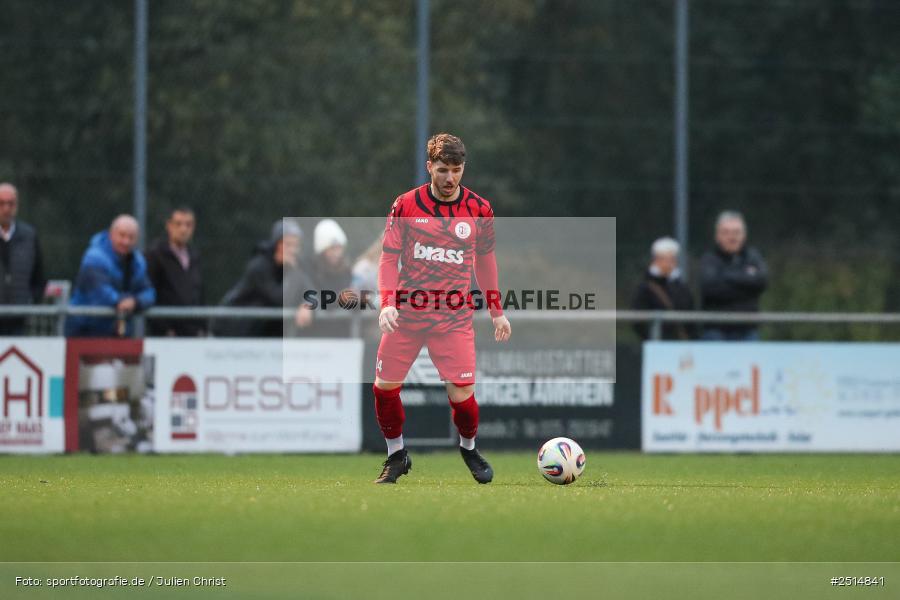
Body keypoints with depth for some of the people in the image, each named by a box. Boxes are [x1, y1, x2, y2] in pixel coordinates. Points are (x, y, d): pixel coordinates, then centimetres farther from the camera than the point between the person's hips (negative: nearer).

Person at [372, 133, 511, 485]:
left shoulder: (479, 210, 0)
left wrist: (496, 311, 14)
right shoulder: (405, 206, -4)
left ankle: (469, 449, 22)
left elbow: (485, 258, 13)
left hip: (454, 318, -1)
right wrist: (387, 303, -13)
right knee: (384, 387, 0)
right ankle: (396, 456, 23)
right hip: (407, 311, 1)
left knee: (461, 394, -9)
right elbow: (389, 257, 1)